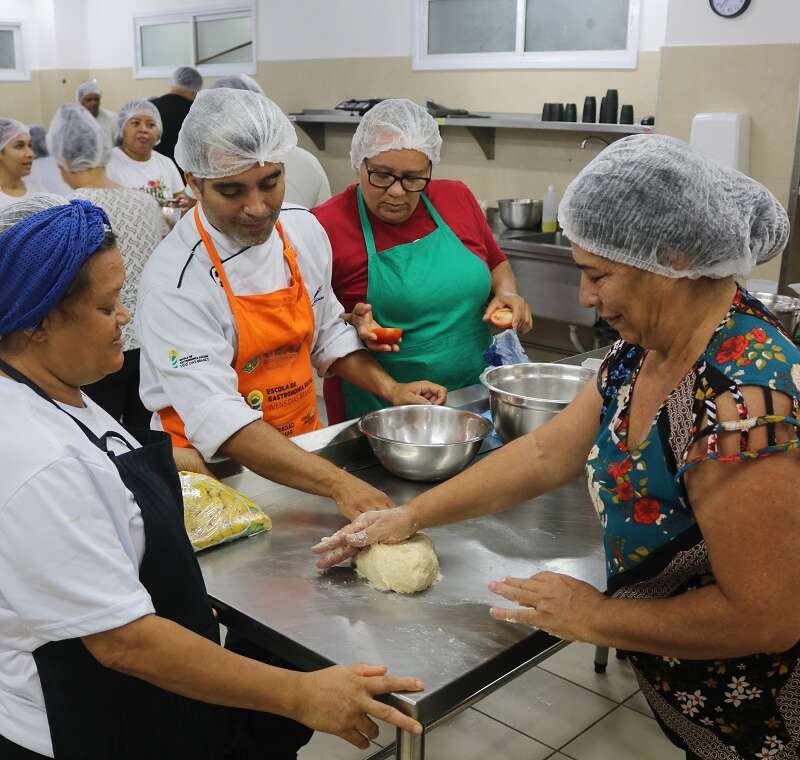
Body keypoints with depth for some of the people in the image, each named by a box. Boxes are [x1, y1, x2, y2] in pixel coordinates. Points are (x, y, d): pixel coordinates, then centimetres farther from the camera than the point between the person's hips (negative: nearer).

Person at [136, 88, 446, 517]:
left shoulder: (304, 230, 0)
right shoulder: (175, 280, -20)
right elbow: (215, 416, -28)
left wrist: (389, 389, 3)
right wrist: (336, 484, -35)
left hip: (304, 449, 4)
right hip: (214, 467, -4)